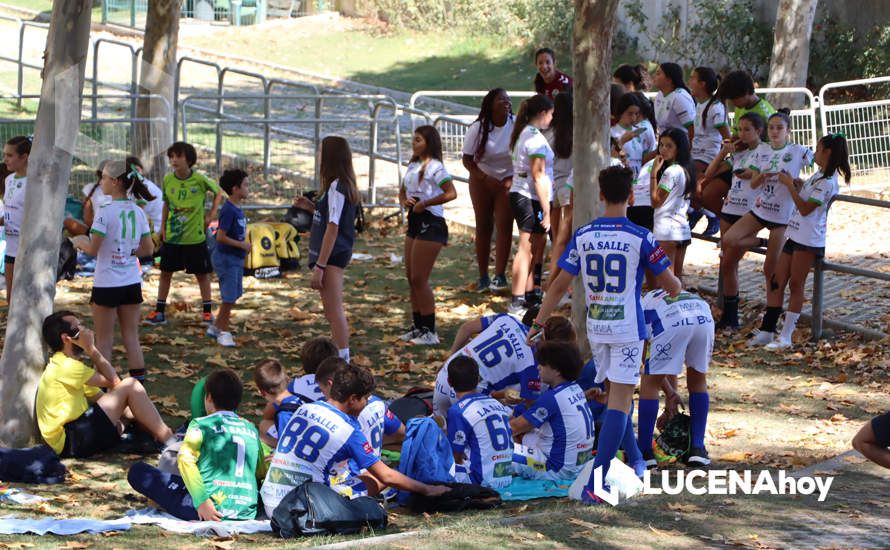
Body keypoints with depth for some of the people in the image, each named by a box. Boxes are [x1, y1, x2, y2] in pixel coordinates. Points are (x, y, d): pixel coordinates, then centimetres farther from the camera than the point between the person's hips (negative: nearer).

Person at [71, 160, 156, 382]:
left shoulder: (106, 211, -16)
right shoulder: (138, 212, 3)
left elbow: (93, 249, -17)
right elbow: (148, 249, 6)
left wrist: (80, 242, 3)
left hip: (107, 284, -5)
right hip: (132, 283, 5)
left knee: (104, 340, 4)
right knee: (131, 338, 11)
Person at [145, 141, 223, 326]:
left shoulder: (200, 180, -13)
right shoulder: (168, 180, -4)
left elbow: (218, 193, 3)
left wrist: (212, 214, -6)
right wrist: (163, 226, 8)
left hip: (195, 237, -3)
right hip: (171, 237, 3)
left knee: (202, 274, 6)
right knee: (166, 272, 8)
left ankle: (207, 311, 18)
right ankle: (160, 312, 17)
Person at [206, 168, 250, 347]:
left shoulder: (238, 209, 8)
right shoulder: (228, 210, -20)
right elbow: (221, 237, -23)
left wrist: (244, 245, 7)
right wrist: (241, 244, -17)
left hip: (237, 258, 10)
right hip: (226, 258, -10)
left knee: (234, 295, 16)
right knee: (229, 297, -4)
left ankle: (215, 327, 28)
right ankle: (223, 332, 8)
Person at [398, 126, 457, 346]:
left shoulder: (435, 167, -13)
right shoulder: (413, 166, 14)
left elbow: (451, 193, -22)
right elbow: (402, 191, 23)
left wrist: (424, 203, -20)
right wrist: (404, 201, 1)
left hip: (431, 224, -9)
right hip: (414, 222, 9)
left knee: (419, 279, -8)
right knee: (412, 278, 11)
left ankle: (430, 331, -2)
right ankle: (418, 327, 20)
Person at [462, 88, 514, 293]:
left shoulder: (516, 125, -11)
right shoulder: (477, 128, -11)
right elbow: (467, 159, -6)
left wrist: (514, 180, -13)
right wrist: (485, 178, -18)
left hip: (508, 181, 0)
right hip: (482, 180, 0)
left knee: (504, 226, -10)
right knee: (483, 227, 3)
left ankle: (500, 275, -8)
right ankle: (483, 277, 11)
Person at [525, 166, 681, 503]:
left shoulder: (582, 236, 0)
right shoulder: (640, 238, -9)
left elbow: (559, 286, 2)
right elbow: (672, 287, -3)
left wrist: (537, 324, 12)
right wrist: (673, 285, 21)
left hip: (595, 328, 4)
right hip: (628, 329, -4)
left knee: (613, 394, 20)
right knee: (620, 401, -6)